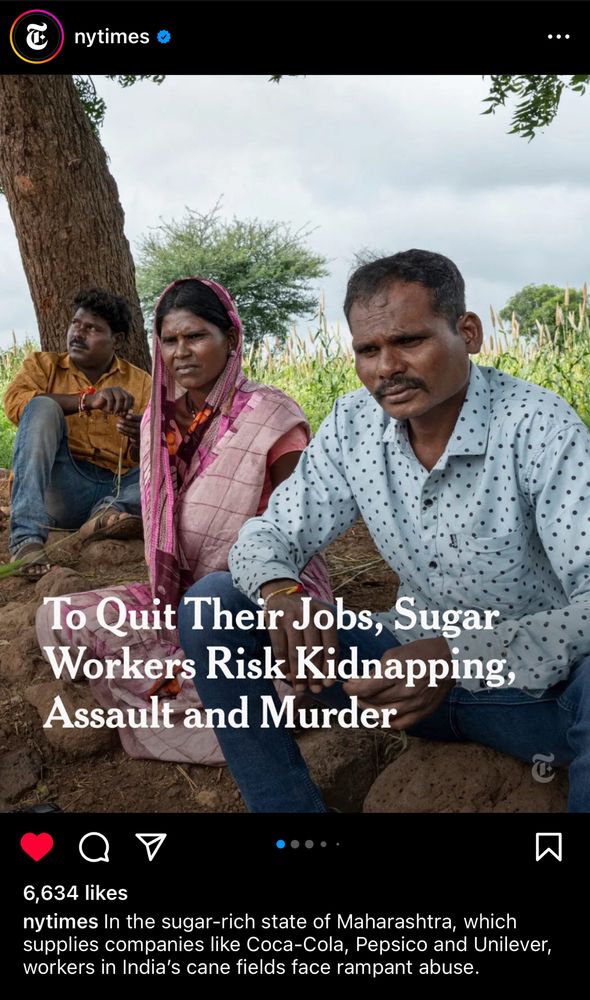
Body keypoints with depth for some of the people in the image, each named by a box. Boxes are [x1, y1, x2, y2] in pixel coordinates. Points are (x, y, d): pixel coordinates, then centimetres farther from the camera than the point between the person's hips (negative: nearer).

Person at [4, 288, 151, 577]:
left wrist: (141, 440, -19)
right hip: (58, 488, -1)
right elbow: (14, 402, -11)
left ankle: (113, 511, -36)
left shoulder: (141, 384, 12)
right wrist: (88, 399, -24)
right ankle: (27, 535, -32)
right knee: (43, 407, -23)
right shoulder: (43, 364, 12)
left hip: (116, 488, 1)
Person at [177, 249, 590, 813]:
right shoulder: (352, 424, -6)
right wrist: (280, 592, -26)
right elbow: (270, 533, -2)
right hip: (414, 662, 5)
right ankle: (291, 806, 0)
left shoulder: (538, 426, -20)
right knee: (211, 607, -9)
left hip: (540, 682, -4)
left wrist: (460, 658, -41)